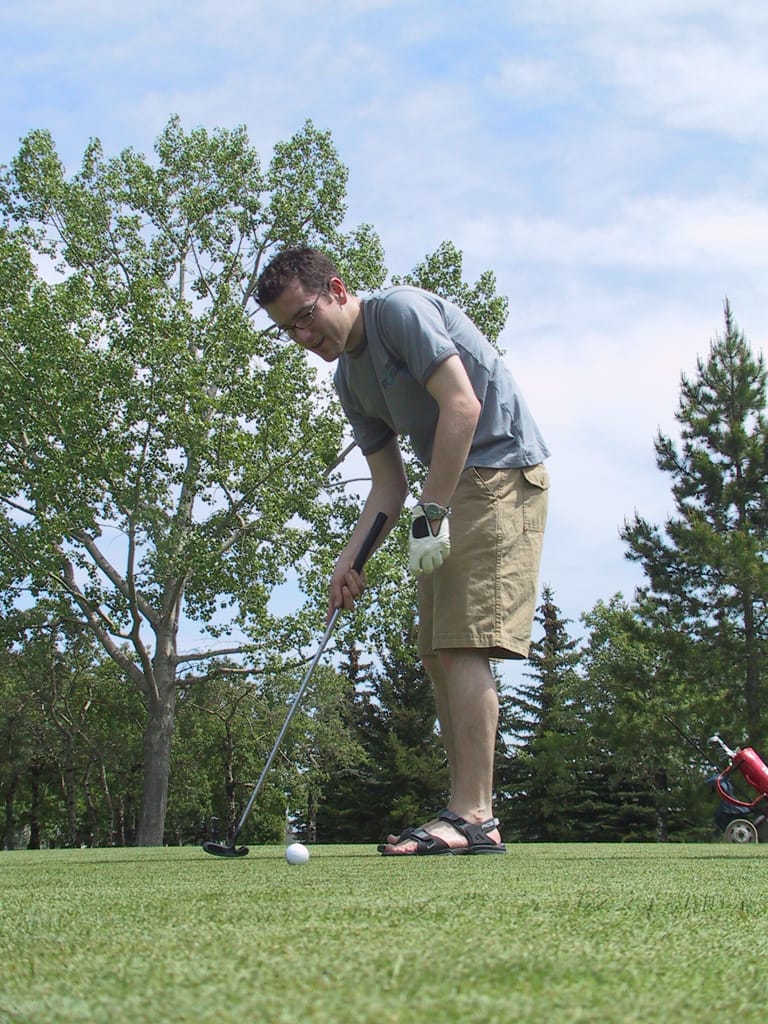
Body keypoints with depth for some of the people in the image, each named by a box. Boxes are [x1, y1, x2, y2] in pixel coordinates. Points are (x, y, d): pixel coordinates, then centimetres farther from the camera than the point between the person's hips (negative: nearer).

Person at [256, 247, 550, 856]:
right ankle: (476, 816, 5)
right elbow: (389, 485, 15)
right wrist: (351, 561, 3)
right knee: (440, 656, 4)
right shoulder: (348, 378, 15)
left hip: (501, 469, -10)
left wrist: (430, 514, -21)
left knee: (464, 645, -17)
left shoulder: (401, 309, -10)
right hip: (452, 490, 10)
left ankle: (471, 816, -18)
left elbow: (462, 405, -20)